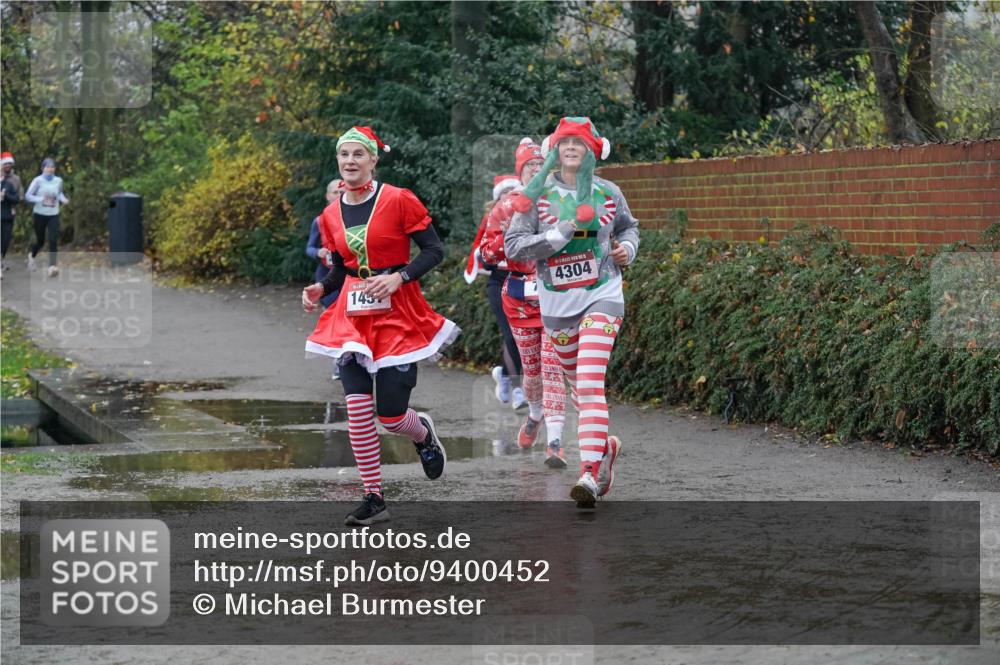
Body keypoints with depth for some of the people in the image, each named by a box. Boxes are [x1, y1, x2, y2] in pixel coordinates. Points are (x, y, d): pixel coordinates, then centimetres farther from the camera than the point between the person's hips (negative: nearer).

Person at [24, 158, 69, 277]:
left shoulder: (58, 181, 2)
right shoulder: (38, 180, -8)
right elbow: (28, 196, -7)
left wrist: (63, 199, 1)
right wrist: (41, 199, -22)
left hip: (53, 215, 2)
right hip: (40, 214, -2)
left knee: (53, 240, -15)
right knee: (40, 241, 10)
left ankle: (52, 266, -20)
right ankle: (31, 255, 43)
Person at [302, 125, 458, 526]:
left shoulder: (398, 201, -8)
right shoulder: (331, 216, 7)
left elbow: (434, 250, -6)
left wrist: (398, 277, -20)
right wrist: (320, 290, -3)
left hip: (397, 315, -4)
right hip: (352, 317, 4)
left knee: (391, 415, -4)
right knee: (358, 411, -9)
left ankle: (424, 435, 34)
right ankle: (373, 500, 0)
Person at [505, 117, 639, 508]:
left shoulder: (607, 194, 3)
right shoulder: (537, 194, -2)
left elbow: (628, 226, 24)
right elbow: (513, 245, -10)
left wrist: (628, 247, 3)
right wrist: (560, 233, -19)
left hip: (601, 297, -2)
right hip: (557, 303, 2)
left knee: (590, 383, -19)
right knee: (579, 387, 15)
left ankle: (590, 474, -28)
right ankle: (606, 445, 43)